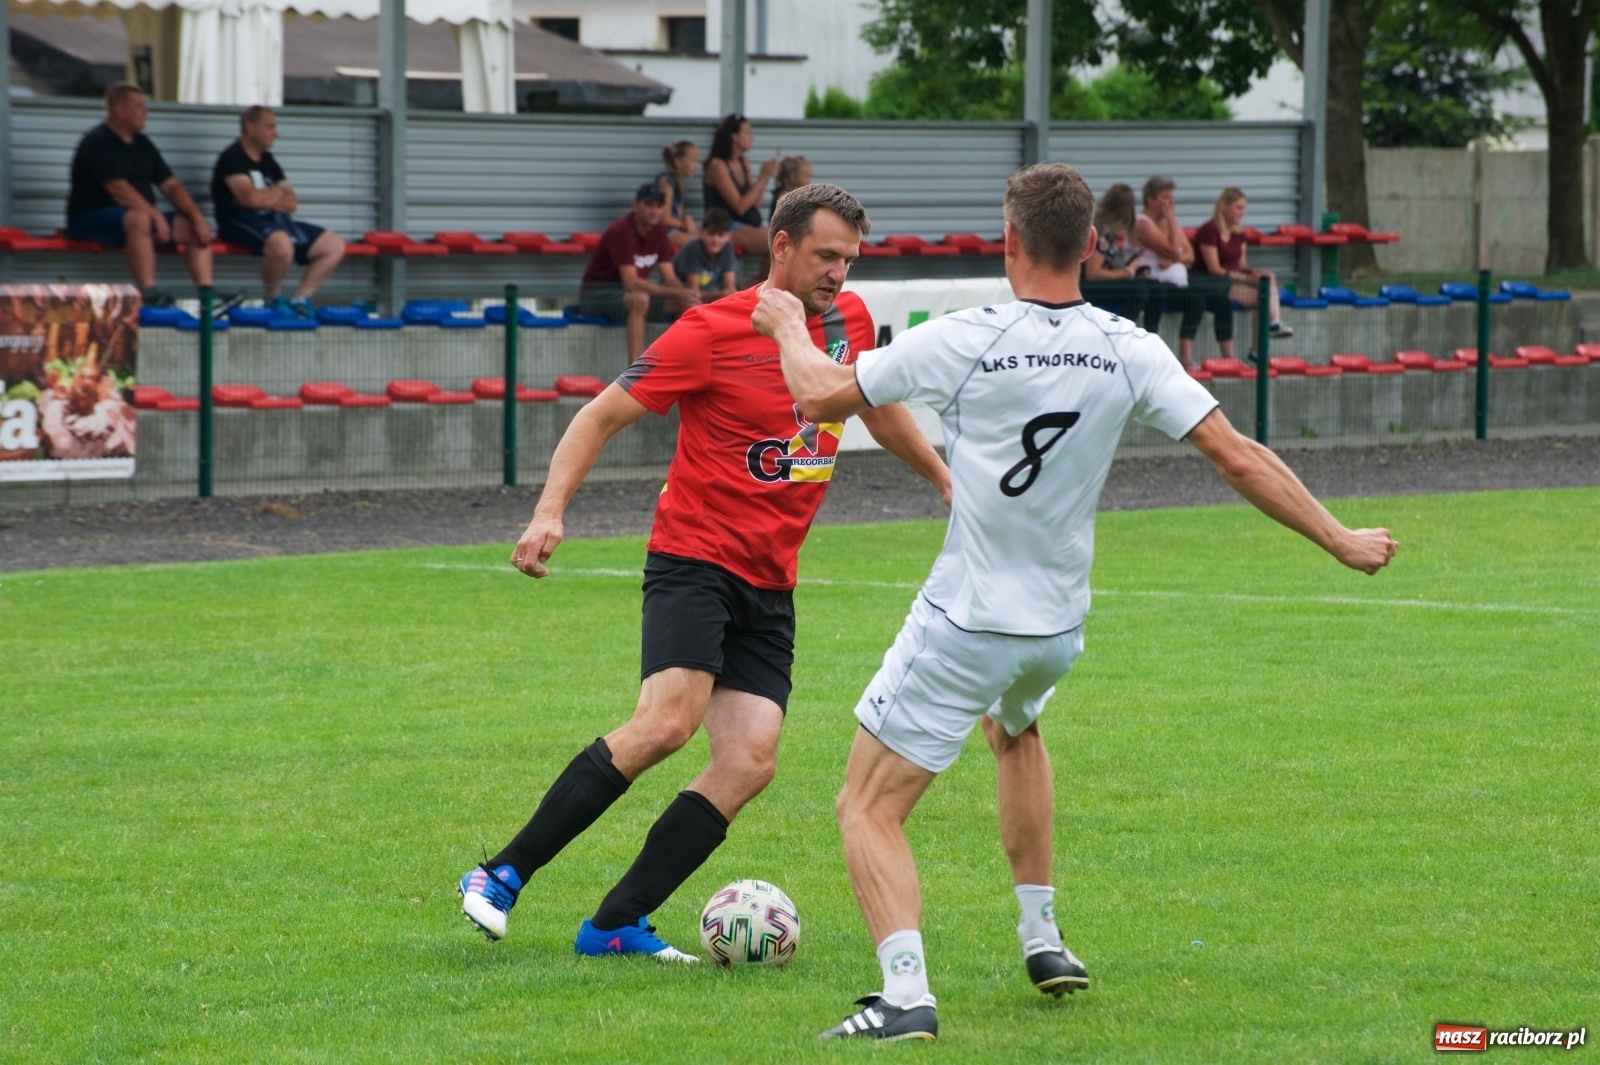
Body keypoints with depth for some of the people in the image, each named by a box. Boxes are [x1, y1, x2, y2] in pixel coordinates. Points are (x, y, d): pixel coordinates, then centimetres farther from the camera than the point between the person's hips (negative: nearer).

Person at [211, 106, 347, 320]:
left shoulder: (267, 161, 21)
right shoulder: (232, 158, -5)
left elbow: (292, 203, 14)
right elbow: (250, 198, -19)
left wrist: (266, 198, -6)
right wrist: (278, 193, 1)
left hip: (274, 221, 9)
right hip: (240, 222, -9)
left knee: (334, 245, 0)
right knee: (281, 244, -41)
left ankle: (300, 300, 0)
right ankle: (274, 301, -16)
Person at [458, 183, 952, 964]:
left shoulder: (848, 321, 9)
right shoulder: (713, 331, -10)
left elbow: (879, 409, 30)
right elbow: (603, 415, -8)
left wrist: (944, 479, 37)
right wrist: (550, 510, -20)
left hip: (769, 583, 7)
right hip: (695, 557, -7)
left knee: (751, 760, -9)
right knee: (667, 721, -26)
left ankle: (615, 924, -5)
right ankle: (502, 876, -17)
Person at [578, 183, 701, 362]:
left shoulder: (658, 231, 1)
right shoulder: (621, 231, -23)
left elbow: (670, 278, 2)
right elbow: (631, 282, -30)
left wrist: (684, 294, -21)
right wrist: (677, 293, -32)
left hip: (632, 293, 8)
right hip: (597, 292, -8)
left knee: (687, 303, -4)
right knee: (639, 299, -39)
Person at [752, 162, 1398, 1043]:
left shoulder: (963, 341, -16)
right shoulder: (1128, 351, -6)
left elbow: (824, 396, -7)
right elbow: (1236, 455, -6)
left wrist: (787, 325, 14)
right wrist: (1339, 541, 3)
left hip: (964, 623, -5)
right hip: (1058, 628, 5)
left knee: (868, 809, 0)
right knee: (1015, 730, 38)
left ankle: (905, 993, -20)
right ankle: (1041, 939, 38)